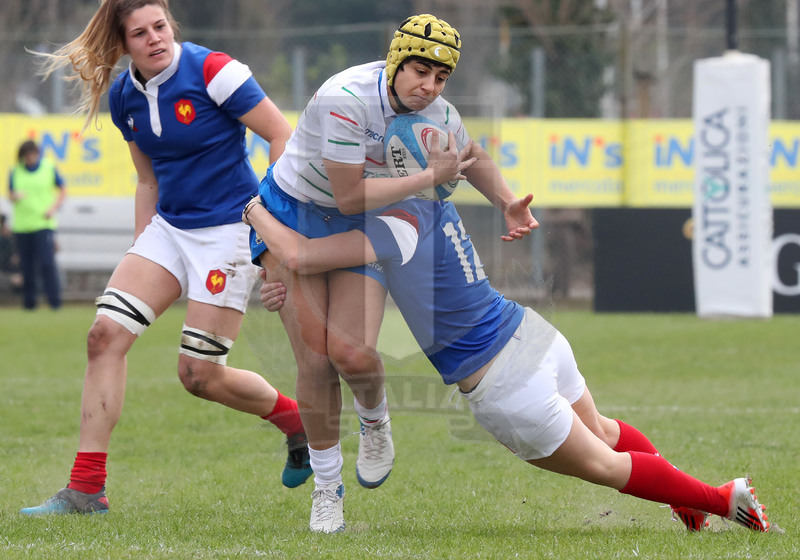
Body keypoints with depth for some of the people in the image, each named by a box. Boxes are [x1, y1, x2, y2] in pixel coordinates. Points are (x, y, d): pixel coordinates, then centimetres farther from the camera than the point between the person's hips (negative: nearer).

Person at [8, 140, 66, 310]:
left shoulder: (49, 168, 2)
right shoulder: (16, 172, 6)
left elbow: (63, 190, 10)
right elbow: (11, 194, 11)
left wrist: (54, 208, -5)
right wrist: (15, 197, -13)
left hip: (43, 224, -2)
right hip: (22, 224, 2)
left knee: (47, 262, -13)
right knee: (27, 266, 3)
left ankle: (54, 300, -7)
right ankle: (29, 301, 12)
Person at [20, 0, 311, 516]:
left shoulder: (211, 71, -16)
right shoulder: (124, 95, 4)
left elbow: (282, 136, -11)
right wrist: (140, 250, 16)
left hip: (230, 230, -6)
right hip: (169, 227, 6)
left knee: (200, 375, -6)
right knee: (107, 333, -10)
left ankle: (298, 420, 23)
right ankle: (86, 489, -8)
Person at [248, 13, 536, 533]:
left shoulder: (440, 115, -9)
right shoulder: (345, 98, -29)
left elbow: (474, 158, 15)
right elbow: (350, 196, -27)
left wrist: (509, 203, -1)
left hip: (362, 231, 4)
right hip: (292, 212, -3)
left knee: (353, 355, -17)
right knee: (315, 359, -12)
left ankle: (375, 421, 20)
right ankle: (326, 489, 6)